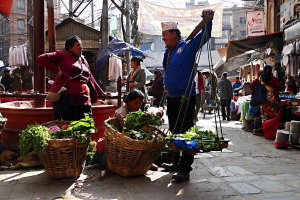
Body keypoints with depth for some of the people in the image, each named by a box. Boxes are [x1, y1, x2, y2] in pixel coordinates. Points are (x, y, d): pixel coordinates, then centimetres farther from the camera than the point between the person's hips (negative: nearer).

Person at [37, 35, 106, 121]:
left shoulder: (83, 60, 23)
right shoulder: (63, 55, 4)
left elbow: (90, 78, 28)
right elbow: (41, 59, -1)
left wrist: (100, 93, 29)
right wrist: (56, 70, -6)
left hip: (84, 100, 6)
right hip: (66, 99, -6)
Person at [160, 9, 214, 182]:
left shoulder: (187, 46, -4)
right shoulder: (168, 52, 14)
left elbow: (205, 36, -8)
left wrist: (208, 20, -22)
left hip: (186, 97, -8)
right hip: (171, 97, 8)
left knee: (185, 133, -6)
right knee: (174, 131, 15)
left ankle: (185, 169, -1)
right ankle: (177, 162, 29)